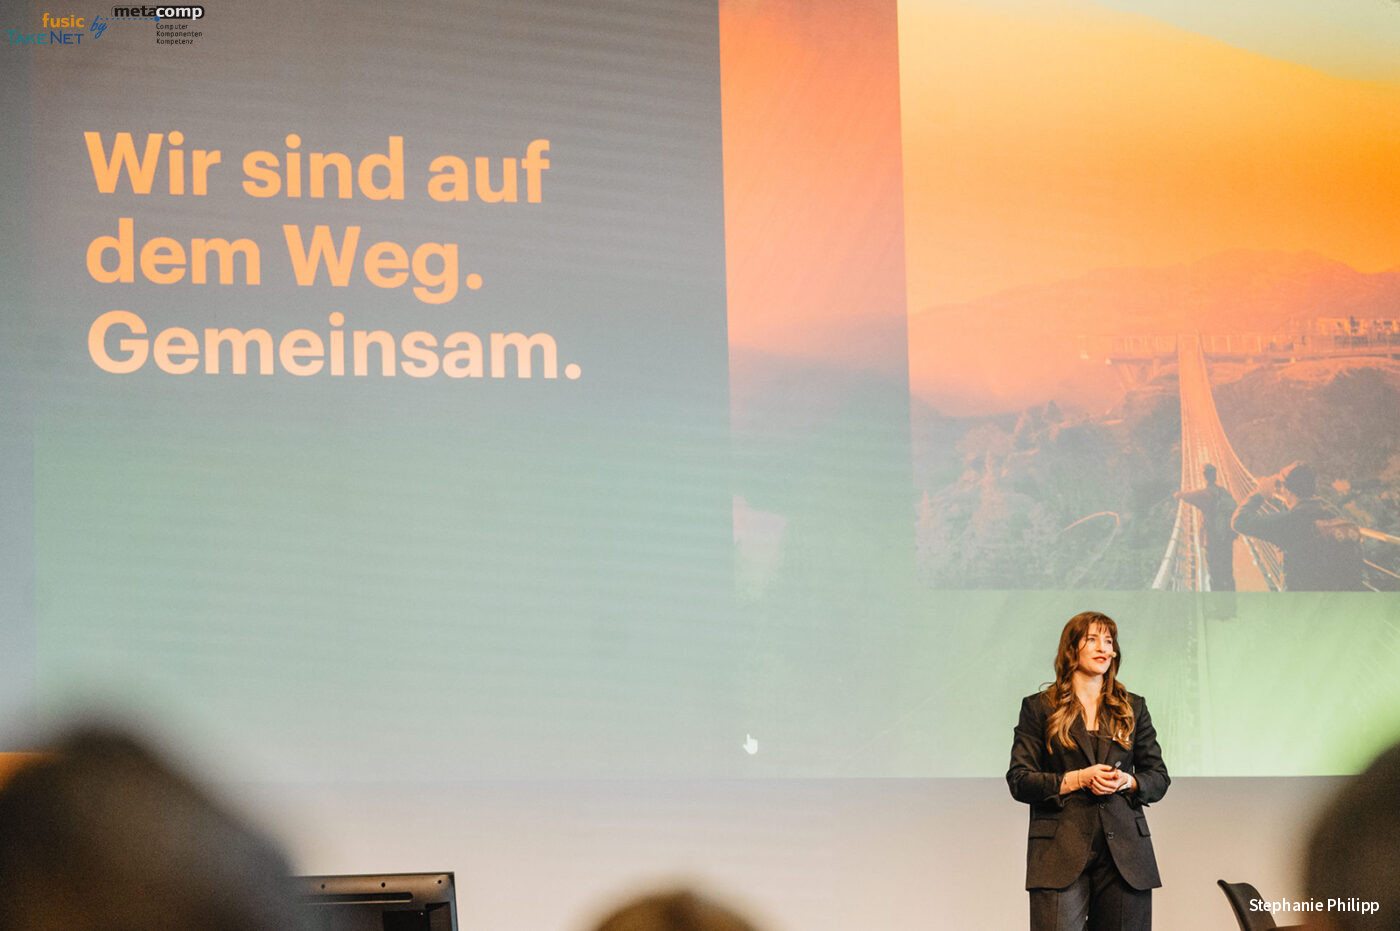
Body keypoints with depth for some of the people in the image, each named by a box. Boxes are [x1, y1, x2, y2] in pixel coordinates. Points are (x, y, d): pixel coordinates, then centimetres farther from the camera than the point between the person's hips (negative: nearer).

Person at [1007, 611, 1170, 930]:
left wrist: (1127, 782, -6)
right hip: (1061, 854, -3)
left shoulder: (1133, 708, 16)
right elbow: (1019, 781, 2)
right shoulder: (1039, 708, 9)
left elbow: (1159, 778, 17)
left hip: (1124, 853, 3)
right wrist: (1077, 779, -11)